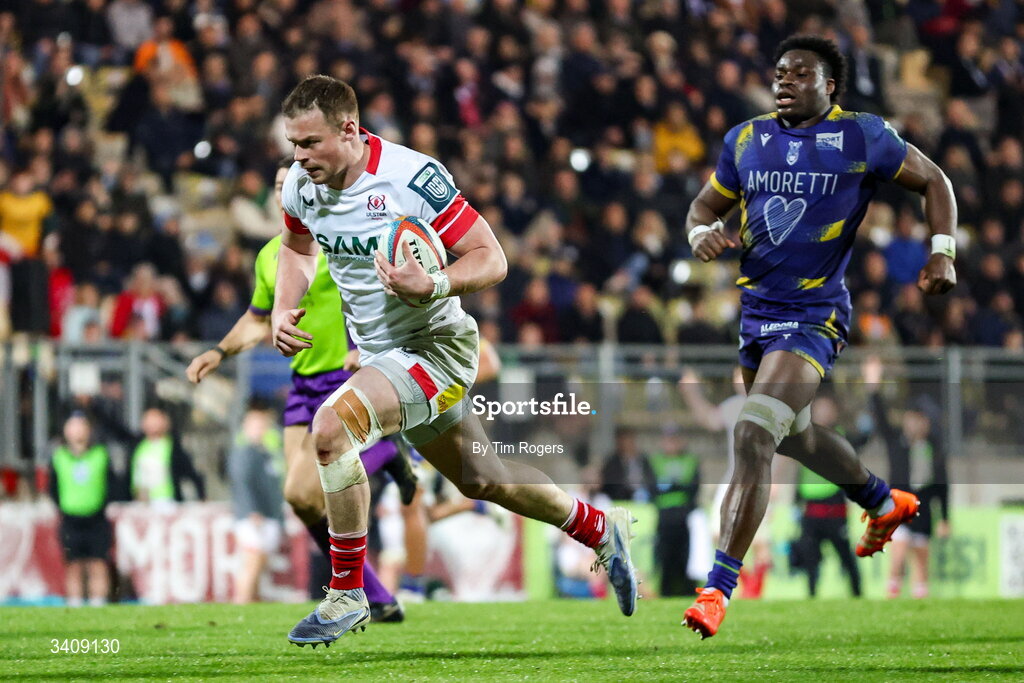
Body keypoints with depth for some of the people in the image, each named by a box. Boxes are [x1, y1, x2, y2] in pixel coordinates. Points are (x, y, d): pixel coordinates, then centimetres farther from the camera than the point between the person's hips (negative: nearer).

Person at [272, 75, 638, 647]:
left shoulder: (414, 177, -24)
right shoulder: (301, 186, -4)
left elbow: (492, 259, -19)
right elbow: (297, 247, 19)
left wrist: (431, 285, -36)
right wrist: (284, 310, 1)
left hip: (437, 345, -8)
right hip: (380, 354, 8)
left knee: (332, 427, -28)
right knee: (481, 481, 20)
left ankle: (348, 594, -16)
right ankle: (602, 532, 43)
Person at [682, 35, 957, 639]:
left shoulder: (863, 137, -6)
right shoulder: (747, 140, 7)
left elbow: (933, 181, 5)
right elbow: (706, 205, 16)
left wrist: (942, 254, -8)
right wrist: (702, 233, -8)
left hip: (814, 316, -7)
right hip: (755, 310, 7)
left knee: (753, 434, -22)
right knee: (794, 435, 24)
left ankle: (719, 588, -22)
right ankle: (886, 503, 54)